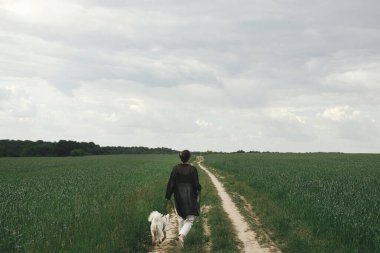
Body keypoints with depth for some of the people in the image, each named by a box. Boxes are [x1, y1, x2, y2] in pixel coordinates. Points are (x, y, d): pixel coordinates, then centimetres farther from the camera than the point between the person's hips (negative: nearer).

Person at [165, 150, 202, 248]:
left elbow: (171, 183, -6)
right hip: (191, 198, -2)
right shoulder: (193, 169, -12)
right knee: (190, 220, 3)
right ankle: (182, 235, -20)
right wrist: (198, 190, 14)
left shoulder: (176, 169, -7)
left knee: (181, 219, 21)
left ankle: (181, 236, 25)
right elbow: (196, 185, -9)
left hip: (179, 198, 2)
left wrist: (168, 196, 3)